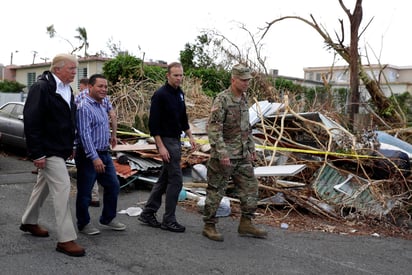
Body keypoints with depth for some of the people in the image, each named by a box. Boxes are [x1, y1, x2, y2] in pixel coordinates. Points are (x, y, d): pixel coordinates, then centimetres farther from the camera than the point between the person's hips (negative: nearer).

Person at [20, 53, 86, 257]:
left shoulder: (67, 89, 11)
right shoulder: (41, 88, -17)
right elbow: (31, 121, -20)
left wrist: (70, 147, 17)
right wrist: (37, 153, -22)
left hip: (60, 149, 9)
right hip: (48, 150, -9)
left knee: (44, 186, 21)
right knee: (62, 188, -11)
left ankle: (29, 222, 40)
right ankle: (66, 239, -5)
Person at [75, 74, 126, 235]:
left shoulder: (102, 107, 13)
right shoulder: (84, 108, -16)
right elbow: (84, 135, -23)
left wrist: (104, 153, 20)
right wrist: (94, 158, -27)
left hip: (104, 154, 9)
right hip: (89, 156, -9)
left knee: (113, 186, 12)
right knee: (85, 192, 4)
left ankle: (107, 219, 26)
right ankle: (83, 224, 19)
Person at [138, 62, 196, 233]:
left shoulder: (180, 94, 10)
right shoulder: (160, 95, -15)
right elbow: (153, 123, -18)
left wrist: (190, 136, 12)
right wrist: (161, 147, -21)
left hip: (176, 140, 9)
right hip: (166, 141, -9)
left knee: (165, 178, 13)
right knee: (176, 180, -6)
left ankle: (147, 213, 23)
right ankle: (168, 220, 5)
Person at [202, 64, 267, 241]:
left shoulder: (244, 99, 10)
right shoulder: (222, 100, -15)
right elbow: (213, 128, -20)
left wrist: (251, 148, 17)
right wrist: (222, 153, -24)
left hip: (242, 155, 8)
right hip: (224, 155, -8)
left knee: (250, 186, 7)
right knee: (216, 190, 2)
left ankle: (246, 224, 17)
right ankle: (209, 226, 14)